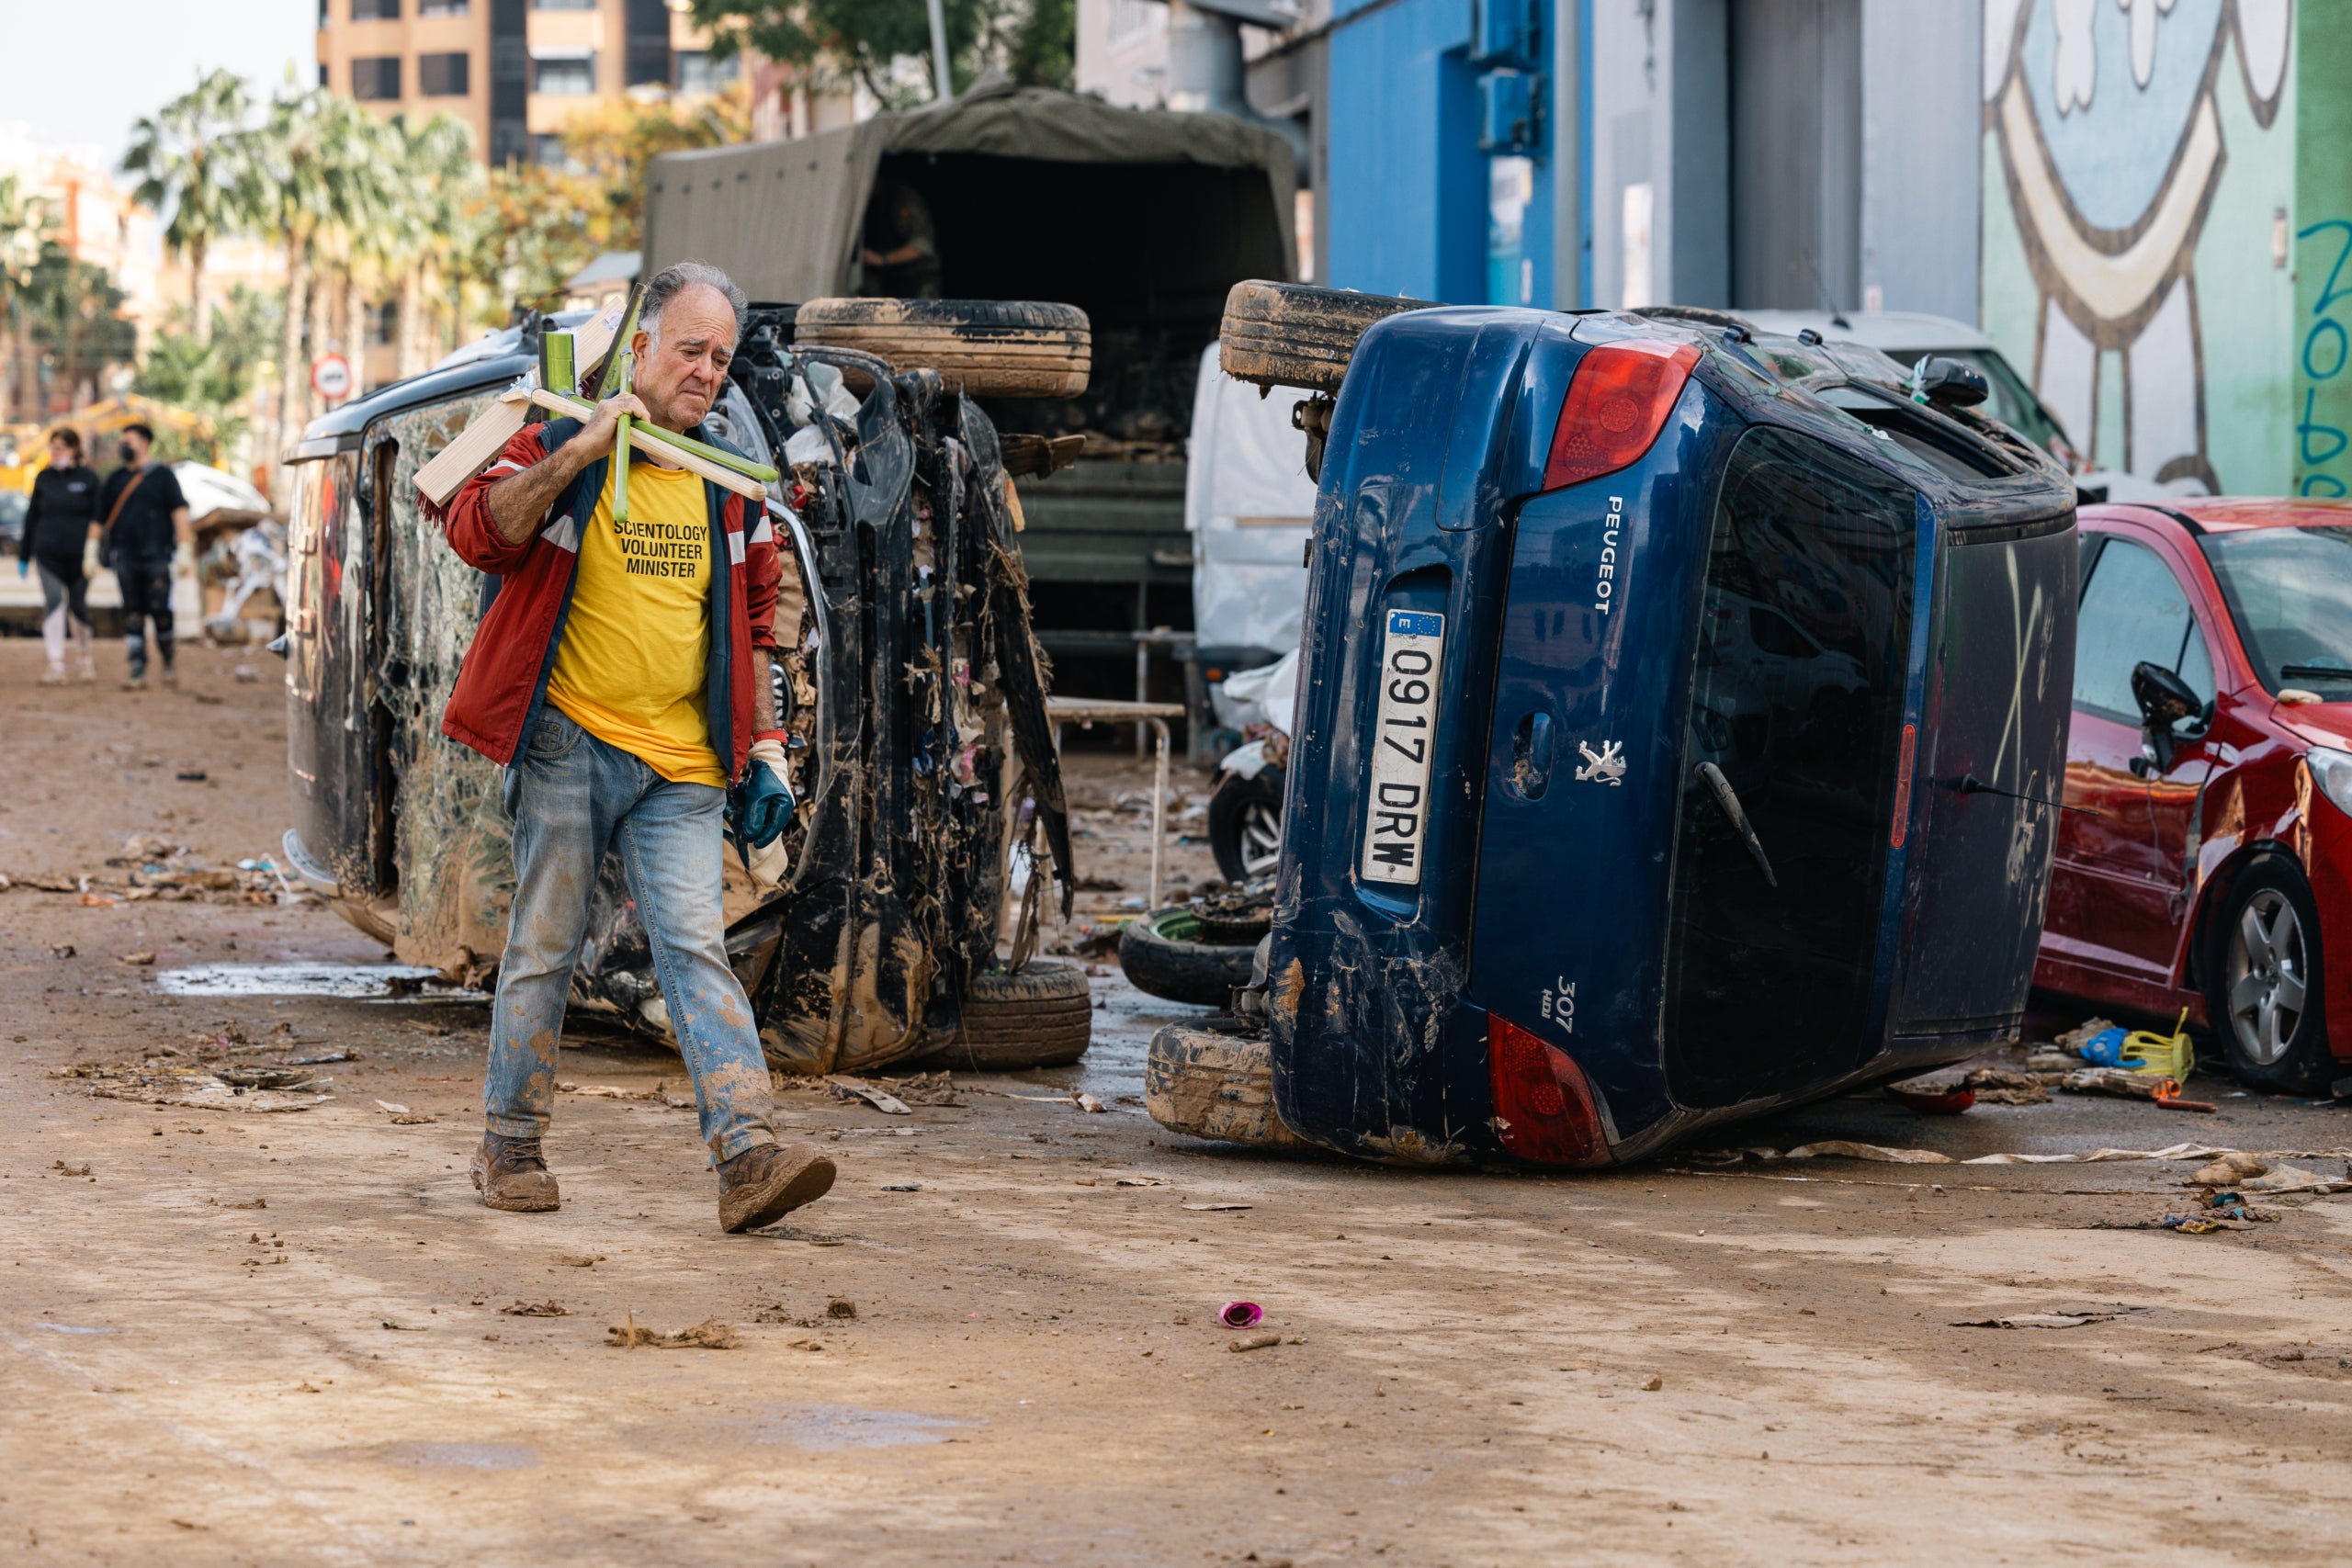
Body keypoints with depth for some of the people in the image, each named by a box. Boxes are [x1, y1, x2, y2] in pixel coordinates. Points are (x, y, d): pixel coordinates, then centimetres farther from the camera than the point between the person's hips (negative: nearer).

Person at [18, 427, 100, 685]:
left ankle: (83, 657, 30)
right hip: (49, 554, 1)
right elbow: (32, 517, 13)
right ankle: (56, 665, -16)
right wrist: (24, 556, 13)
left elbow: (98, 519, 2)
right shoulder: (44, 478, 8)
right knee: (53, 602, -12)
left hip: (79, 555, -1)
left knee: (78, 605, 8)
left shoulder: (88, 479, 1)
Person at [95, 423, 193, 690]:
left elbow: (179, 513, 1)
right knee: (133, 615, 0)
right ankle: (138, 674, 1)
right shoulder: (115, 480, 14)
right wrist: (94, 552, 8)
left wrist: (185, 550, -7)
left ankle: (168, 665, 12)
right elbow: (100, 517, 16)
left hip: (157, 556, -3)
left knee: (160, 611, -8)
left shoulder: (162, 475, 5)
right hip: (125, 558, 3)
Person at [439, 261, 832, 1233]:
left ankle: (748, 1156, -17)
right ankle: (509, 1148, 15)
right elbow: (477, 532, -17)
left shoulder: (730, 482, 14)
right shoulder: (559, 448, 1)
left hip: (681, 765, 3)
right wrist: (582, 449, -22)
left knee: (696, 947, -7)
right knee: (545, 944, 3)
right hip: (567, 743, -3)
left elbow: (753, 627, 20)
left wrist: (765, 749, 14)